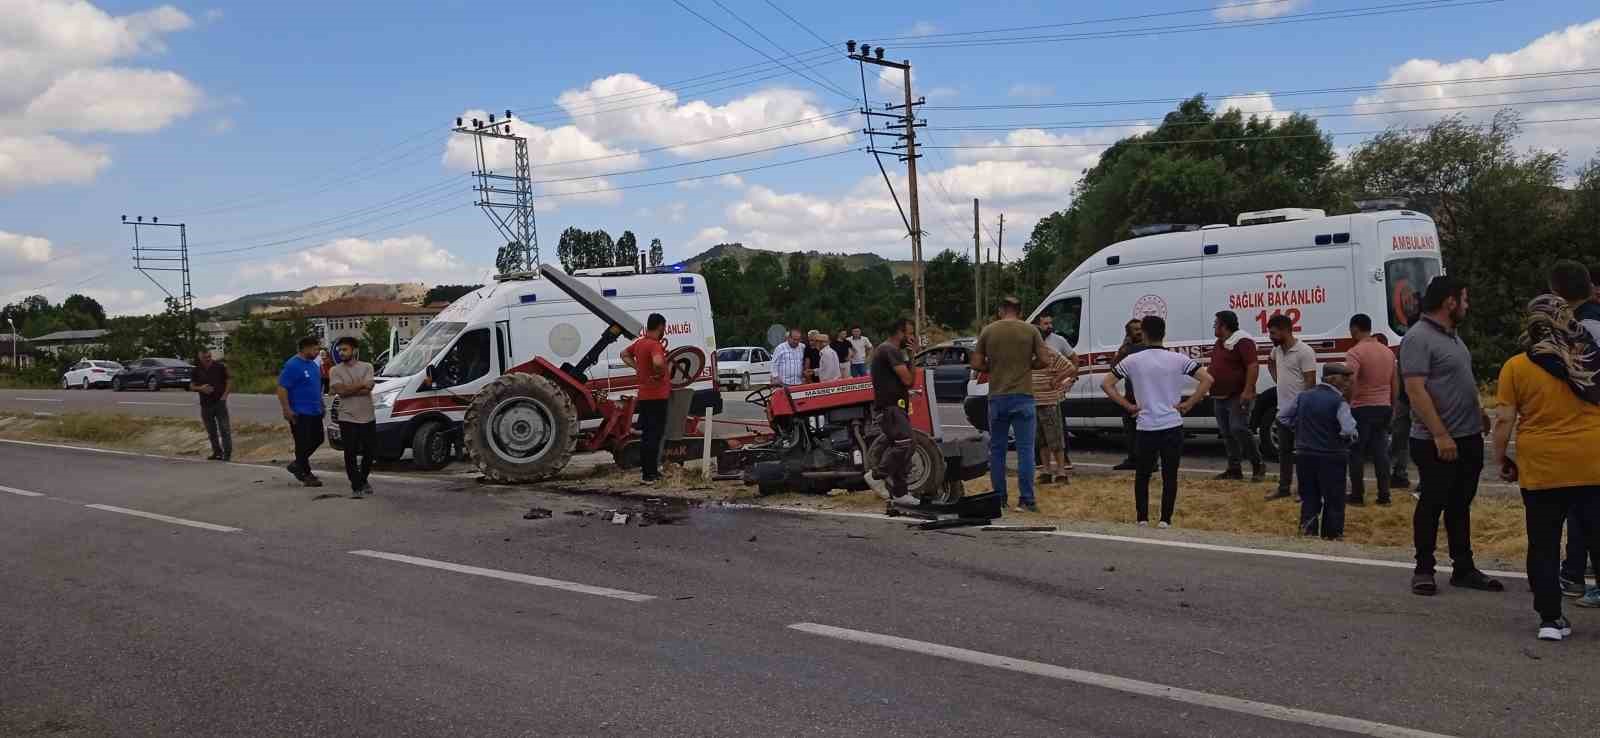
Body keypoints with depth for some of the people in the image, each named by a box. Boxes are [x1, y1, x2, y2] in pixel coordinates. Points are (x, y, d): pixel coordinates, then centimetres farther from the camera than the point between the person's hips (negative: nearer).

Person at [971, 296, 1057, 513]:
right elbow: (1044, 360, -2)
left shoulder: (988, 331, 2)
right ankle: (1026, 500, -1)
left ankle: (999, 499, 15)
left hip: (997, 397, 1)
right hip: (1023, 397, -1)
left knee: (997, 450, 11)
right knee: (1025, 450, 2)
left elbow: (977, 364, 2)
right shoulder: (1030, 330, 0)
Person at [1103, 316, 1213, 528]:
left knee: (1142, 475, 14)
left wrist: (1127, 405, 4)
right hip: (1172, 425, 0)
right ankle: (1165, 520, 6)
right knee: (1170, 475, 7)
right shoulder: (1177, 359, -2)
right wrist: (1188, 404, -1)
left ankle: (1142, 519, 15)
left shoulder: (1132, 360, -1)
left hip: (1146, 427, 0)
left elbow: (1106, 384, -1)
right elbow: (1207, 379, -7)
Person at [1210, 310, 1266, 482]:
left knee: (1239, 429, -16)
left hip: (1238, 396, -10)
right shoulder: (1219, 343, 16)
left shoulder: (1242, 341, -13)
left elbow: (1253, 366, -20)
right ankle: (1234, 469, 16)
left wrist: (1248, 390, -27)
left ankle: (1258, 466, -5)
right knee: (1227, 433, 10)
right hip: (1220, 396, 10)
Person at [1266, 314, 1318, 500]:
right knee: (1284, 451, 13)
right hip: (1283, 410, 8)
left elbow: (1311, 381, -18)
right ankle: (1284, 488, 22)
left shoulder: (1304, 351, -15)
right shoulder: (1277, 350, 10)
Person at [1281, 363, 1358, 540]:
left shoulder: (1303, 396, 3)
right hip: (1332, 457, -5)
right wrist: (1348, 438, -5)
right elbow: (1349, 430, -26)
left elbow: (1282, 417, 11)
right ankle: (1332, 534, 12)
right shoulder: (1339, 402, -15)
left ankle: (1308, 528, 11)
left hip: (1305, 454, 5)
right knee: (1334, 499, 8)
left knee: (1309, 496, 15)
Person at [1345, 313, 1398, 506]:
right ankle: (1384, 495, 9)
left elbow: (1350, 383, -24)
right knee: (1381, 452, 9)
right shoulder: (1388, 351, 11)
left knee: (1357, 453, 2)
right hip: (1384, 408, 6)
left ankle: (1357, 496, 5)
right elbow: (1395, 384, 16)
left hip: (1362, 409, -6)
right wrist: (1392, 408, 23)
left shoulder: (1355, 352, -14)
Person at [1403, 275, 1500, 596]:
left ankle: (1464, 569, 22)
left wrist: (1478, 412, 19)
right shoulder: (1418, 338, -16)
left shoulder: (1451, 335, 14)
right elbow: (1415, 390, -22)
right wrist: (1440, 435, -25)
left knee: (1460, 505, 14)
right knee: (1432, 504, 0)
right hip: (1437, 442, -9)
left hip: (1468, 438, 9)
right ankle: (1423, 570, 10)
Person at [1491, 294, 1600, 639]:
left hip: (1541, 469, -2)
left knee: (1544, 547, 8)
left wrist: (1501, 459, 4)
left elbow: (1503, 420, -7)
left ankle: (1550, 619, 10)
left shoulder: (1516, 367, -7)